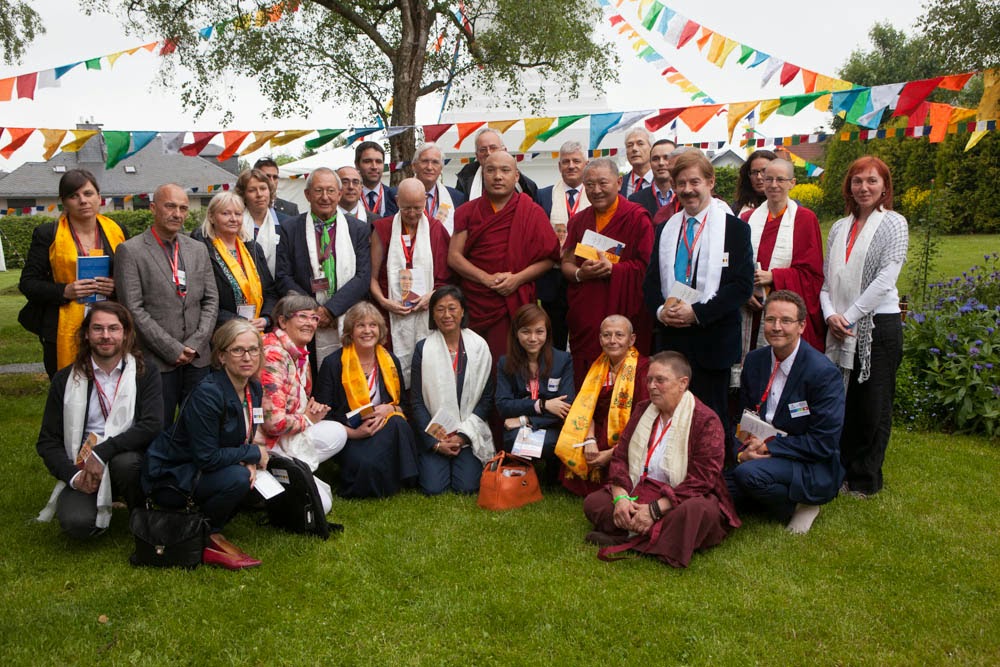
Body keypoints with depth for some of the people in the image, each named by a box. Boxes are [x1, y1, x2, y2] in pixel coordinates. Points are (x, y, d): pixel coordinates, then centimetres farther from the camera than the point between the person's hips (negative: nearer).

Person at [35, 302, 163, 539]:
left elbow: (152, 426, -15)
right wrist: (73, 475, -11)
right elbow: (47, 441, 6)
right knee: (76, 523, -27)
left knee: (125, 462, -36)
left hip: (130, 457, -1)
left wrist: (101, 453, -22)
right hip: (81, 468, 1)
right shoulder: (65, 380, 5)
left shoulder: (145, 374, 0)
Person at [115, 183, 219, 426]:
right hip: (156, 361, -4)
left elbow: (211, 300, 10)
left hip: (197, 358, 4)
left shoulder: (198, 249, 12)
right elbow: (134, 309, -8)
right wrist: (172, 349, -11)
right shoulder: (130, 251, -3)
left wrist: (196, 344, -4)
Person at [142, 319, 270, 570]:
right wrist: (254, 454, -18)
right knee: (237, 478, -30)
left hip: (205, 471, 9)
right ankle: (206, 537, -6)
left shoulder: (254, 389, -1)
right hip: (171, 476, -9)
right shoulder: (207, 393, -25)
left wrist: (248, 462, -12)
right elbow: (206, 457, -27)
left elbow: (244, 440, 10)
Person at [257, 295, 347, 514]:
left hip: (288, 438, 9)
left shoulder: (300, 353, 8)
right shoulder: (272, 355, -22)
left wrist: (314, 407, -2)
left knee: (336, 433, -13)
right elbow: (274, 422, -27)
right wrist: (307, 420, -8)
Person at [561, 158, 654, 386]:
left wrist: (614, 268, -18)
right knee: (583, 382, 4)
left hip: (624, 314, -4)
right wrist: (580, 273, -10)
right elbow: (566, 263, 11)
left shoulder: (637, 217, -2)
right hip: (584, 316, 4)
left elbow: (648, 266, -7)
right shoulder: (578, 220, 14)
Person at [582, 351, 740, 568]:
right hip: (639, 494, 5)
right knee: (593, 501, -14)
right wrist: (620, 497, -13)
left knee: (696, 511, -39)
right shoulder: (643, 410, 11)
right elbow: (620, 457, 7)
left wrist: (654, 510, -23)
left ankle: (625, 539, -32)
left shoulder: (706, 420, -9)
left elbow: (701, 480, -17)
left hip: (681, 499, -5)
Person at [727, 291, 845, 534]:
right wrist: (742, 453, -12)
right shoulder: (754, 360, 3)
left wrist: (767, 447, -19)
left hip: (812, 468, -6)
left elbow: (824, 443, -17)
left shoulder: (824, 373, -16)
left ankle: (794, 507, -5)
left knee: (749, 473, -33)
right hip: (760, 457, 6)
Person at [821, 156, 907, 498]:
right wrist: (830, 314, -8)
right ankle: (842, 468, 24)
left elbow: (885, 280, -12)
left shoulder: (893, 223, -3)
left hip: (878, 325, -4)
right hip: (841, 328, 5)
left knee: (873, 404, 3)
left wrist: (850, 316, -13)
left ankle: (865, 478, 16)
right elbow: (826, 277, 9)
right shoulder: (839, 228, 11)